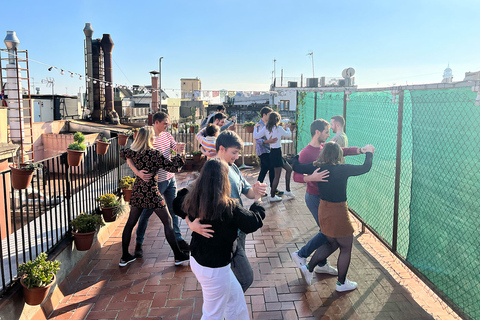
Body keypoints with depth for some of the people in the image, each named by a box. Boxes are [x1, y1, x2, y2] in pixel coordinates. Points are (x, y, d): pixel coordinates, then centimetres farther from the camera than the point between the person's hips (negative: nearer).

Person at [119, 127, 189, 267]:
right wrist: (179, 154, -5)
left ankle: (124, 257, 25)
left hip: (137, 191, 6)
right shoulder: (154, 154, -17)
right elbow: (173, 167, -17)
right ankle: (178, 256, 13)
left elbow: (122, 153, 24)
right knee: (167, 222, 6)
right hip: (151, 192, -6)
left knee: (130, 223, 15)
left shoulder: (133, 152, 1)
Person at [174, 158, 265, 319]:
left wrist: (184, 191, 30)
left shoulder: (191, 200, -10)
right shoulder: (229, 207, -29)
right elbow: (253, 223, -15)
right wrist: (257, 207, 4)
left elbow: (177, 205, 13)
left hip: (196, 260, 7)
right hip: (215, 268, -7)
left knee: (235, 296, 27)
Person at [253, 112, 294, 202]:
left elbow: (255, 136, -3)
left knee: (289, 169, 20)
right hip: (277, 153, -8)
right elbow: (288, 135, -1)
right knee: (277, 176, 3)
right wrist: (288, 128, 19)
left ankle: (287, 190, 26)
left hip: (272, 152, 8)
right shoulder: (279, 128, -15)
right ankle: (272, 196, 10)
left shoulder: (266, 128, 1)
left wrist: (256, 127, 13)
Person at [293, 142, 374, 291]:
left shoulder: (317, 167, -7)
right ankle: (342, 283, 28)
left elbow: (297, 167, 3)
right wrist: (369, 153, 12)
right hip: (338, 213, -6)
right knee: (346, 248, 14)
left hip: (323, 210, 6)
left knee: (332, 244, 25)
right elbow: (365, 168, -5)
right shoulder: (343, 169, -19)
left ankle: (308, 268, 27)